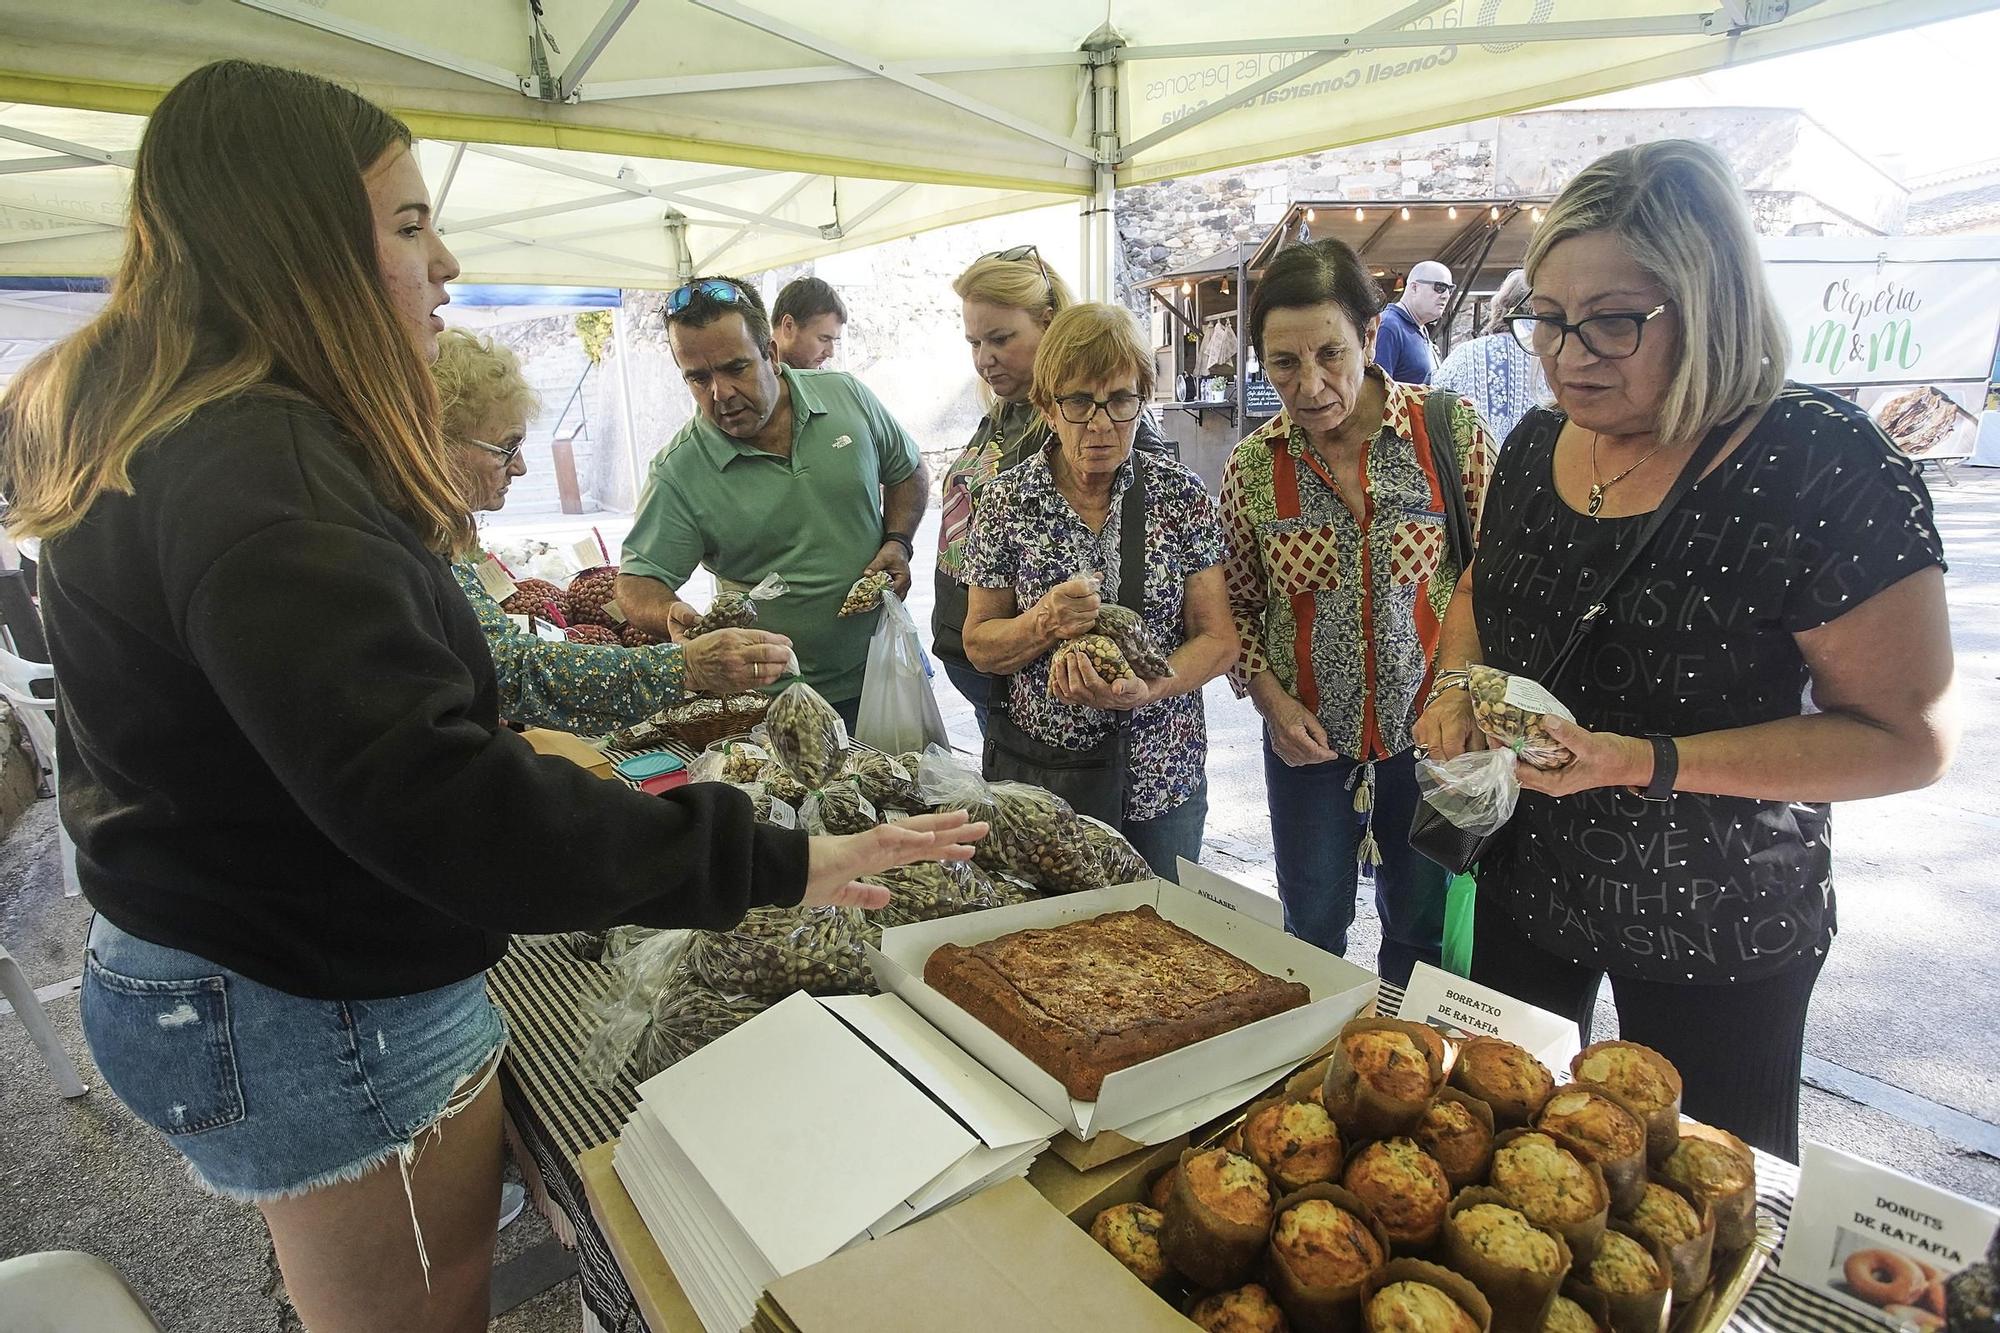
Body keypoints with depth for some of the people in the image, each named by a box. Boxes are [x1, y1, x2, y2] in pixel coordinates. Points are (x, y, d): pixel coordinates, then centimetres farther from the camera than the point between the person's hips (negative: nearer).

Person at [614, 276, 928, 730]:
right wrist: (674, 615, -34)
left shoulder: (847, 395, -5)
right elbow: (638, 582, -12)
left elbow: (908, 472, 10)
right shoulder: (679, 472, -14)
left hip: (886, 662, 3)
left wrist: (898, 543, -7)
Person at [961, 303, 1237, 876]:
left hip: (1162, 782, 1)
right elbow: (978, 644, -1)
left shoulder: (1181, 495, -5)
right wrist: (1044, 623, -21)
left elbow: (1218, 639, -5)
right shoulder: (1008, 500, -5)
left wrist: (1145, 689, -23)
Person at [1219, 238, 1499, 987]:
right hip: (1308, 741, 1)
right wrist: (1271, 698, -9)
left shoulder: (1452, 432, -12)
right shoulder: (1252, 467, -8)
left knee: (1420, 931, 17)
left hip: (1428, 732, -1)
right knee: (1311, 933, 17)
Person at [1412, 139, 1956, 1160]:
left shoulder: (1822, 467, -21)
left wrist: (1650, 763, -30)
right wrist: (1458, 686, -7)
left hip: (1717, 929, -5)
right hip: (1525, 881, 6)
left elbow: (1911, 735, -19)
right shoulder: (1537, 445, -3)